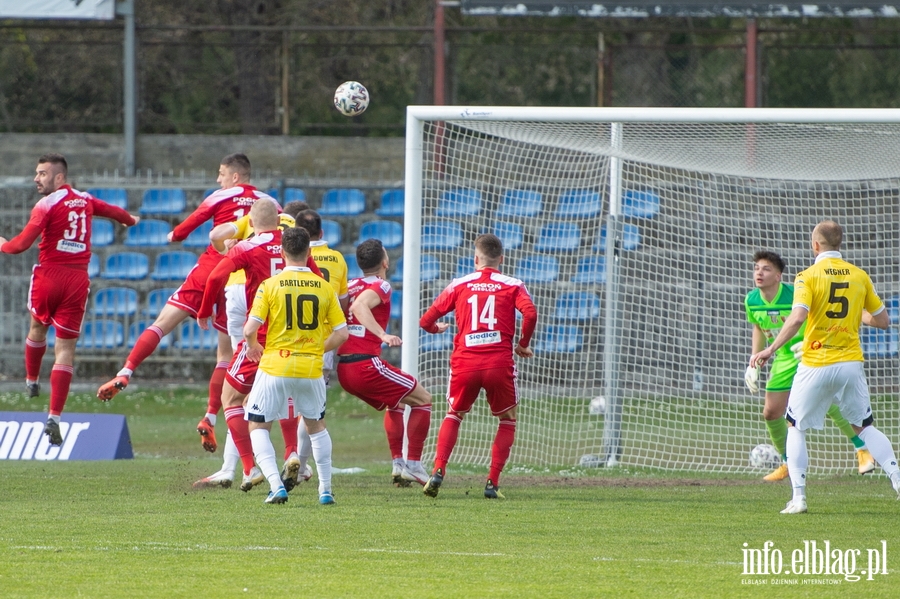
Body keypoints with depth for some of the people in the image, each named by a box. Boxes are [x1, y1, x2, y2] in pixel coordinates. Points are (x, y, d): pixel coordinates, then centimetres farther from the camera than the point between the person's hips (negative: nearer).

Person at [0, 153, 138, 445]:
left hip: (49, 275, -3)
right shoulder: (85, 201, 8)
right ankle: (54, 417, -7)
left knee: (37, 328, 27)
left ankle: (32, 380, 45)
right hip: (77, 280, 3)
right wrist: (131, 220, 50)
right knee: (65, 349, 0)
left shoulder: (47, 205, -10)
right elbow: (114, 212, 27)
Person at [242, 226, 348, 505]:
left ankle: (276, 484, -8)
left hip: (275, 367, -3)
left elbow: (250, 329, -11)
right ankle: (325, 490, 21)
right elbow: (341, 334, 2)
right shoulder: (324, 287, 1)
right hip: (311, 369, 3)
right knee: (316, 426, 25)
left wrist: (252, 346, 11)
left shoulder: (270, 285, -7)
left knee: (258, 427, 12)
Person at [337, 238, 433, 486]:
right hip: (366, 364, -8)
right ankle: (414, 464, 2)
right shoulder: (380, 286, -6)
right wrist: (383, 336, -34)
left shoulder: (350, 286, 15)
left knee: (396, 402, 29)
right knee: (422, 399, 7)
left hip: (344, 369, 8)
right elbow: (360, 306, -24)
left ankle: (398, 464, 21)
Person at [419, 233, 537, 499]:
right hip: (500, 363, -1)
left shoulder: (459, 285, 11)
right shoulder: (512, 285, 6)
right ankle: (492, 482, 6)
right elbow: (530, 313, -12)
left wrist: (436, 328, 35)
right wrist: (523, 344, 5)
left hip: (465, 363, 2)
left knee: (454, 415, 24)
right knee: (507, 420, 20)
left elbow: (426, 321, 10)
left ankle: (438, 471, 3)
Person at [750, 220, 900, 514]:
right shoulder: (859, 276, 5)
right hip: (851, 363, 3)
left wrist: (771, 350, -17)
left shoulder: (808, 277, -7)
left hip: (816, 366, -3)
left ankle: (798, 498, 4)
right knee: (865, 426, 17)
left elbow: (798, 318, -23)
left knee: (796, 427, 13)